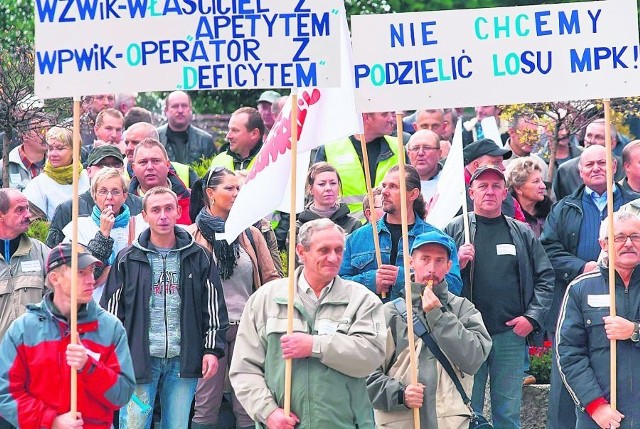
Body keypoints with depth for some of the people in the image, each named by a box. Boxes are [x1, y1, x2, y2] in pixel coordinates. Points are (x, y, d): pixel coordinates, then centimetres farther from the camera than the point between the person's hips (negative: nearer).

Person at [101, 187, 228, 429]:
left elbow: (214, 305, 9)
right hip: (139, 358, -1)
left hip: (183, 360, 1)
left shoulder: (198, 257, 7)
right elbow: (111, 309, 4)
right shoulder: (128, 259, 3)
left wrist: (213, 349, 2)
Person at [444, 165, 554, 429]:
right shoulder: (454, 230, 4)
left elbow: (545, 278, 9)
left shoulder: (522, 233, 10)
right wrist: (457, 264, -17)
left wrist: (533, 317, -1)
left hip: (511, 335, 2)